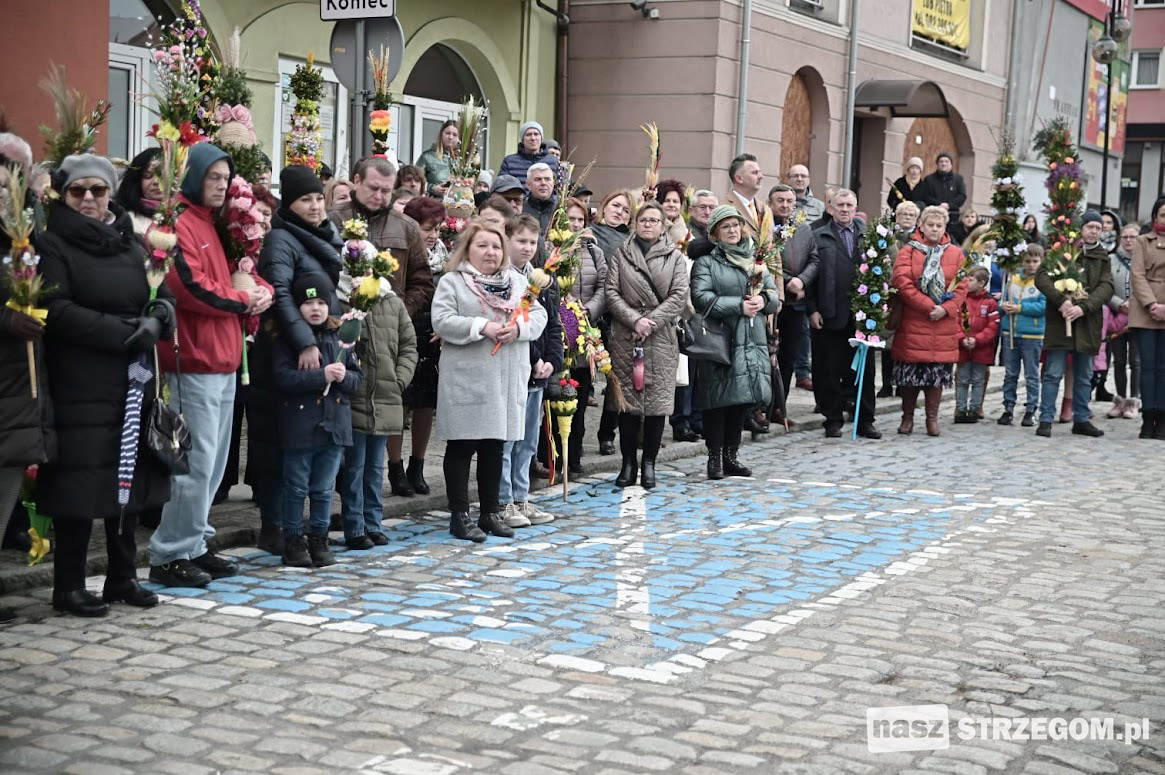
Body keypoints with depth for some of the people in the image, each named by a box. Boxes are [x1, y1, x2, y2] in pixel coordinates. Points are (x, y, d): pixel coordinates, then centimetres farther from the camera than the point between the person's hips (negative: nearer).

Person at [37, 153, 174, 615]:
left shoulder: (132, 243, 16)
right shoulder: (53, 245, -2)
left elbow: (164, 297, 13)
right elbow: (57, 311, -13)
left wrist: (156, 321, -10)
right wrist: (122, 332, -18)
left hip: (133, 383, 5)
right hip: (80, 385, -5)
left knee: (130, 481, 8)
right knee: (80, 486, -4)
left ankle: (122, 577, 19)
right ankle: (69, 586, 6)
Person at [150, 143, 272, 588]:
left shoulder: (213, 224, 19)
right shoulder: (179, 223, -11)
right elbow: (191, 286, -20)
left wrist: (261, 292, -1)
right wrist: (243, 302, -8)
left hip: (223, 359, 10)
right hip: (195, 360, -10)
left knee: (213, 462, 13)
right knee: (197, 461, -9)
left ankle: (193, 545, 21)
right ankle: (171, 555, -2)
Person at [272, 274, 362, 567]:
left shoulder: (339, 337, 9)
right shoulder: (288, 338, -4)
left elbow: (357, 378, 11)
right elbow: (283, 377, -16)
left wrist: (344, 376, -11)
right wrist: (322, 375, -20)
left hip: (334, 426, 4)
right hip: (300, 427, -4)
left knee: (324, 488, 12)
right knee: (297, 488, 5)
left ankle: (319, 539, 22)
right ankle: (293, 541, 14)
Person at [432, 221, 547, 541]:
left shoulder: (517, 280, 15)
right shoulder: (451, 281, -1)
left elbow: (538, 315, 8)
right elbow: (442, 321, -13)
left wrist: (518, 327, -12)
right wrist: (482, 327, -20)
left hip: (508, 379, 5)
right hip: (466, 379, -5)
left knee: (495, 445, 12)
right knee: (462, 447, 0)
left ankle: (491, 511, 22)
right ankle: (459, 515, 7)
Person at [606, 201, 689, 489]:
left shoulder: (675, 257, 9)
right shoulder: (621, 254, 10)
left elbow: (679, 296, -1)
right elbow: (611, 292, 2)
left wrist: (651, 322, -10)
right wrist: (635, 320, -12)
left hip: (661, 338, 0)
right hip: (625, 338, 0)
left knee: (657, 401, 0)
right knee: (627, 400, 1)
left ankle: (649, 464, 9)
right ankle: (628, 463, 9)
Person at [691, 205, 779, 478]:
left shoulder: (754, 260, 18)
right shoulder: (706, 262, 0)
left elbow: (775, 294, 15)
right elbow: (701, 297, -14)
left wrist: (764, 300, -8)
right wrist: (739, 305, -16)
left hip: (752, 340, 5)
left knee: (742, 398, 8)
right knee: (718, 399, -5)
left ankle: (731, 456, 17)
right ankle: (715, 458, 2)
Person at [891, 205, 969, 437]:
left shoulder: (955, 253, 8)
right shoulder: (908, 251, 2)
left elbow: (962, 286, 4)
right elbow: (902, 282, -9)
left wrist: (946, 309, -12)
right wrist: (928, 306, -15)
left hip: (943, 325, 2)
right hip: (912, 324, -2)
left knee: (937, 372, 4)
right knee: (910, 372, 1)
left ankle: (932, 418, 15)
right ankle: (907, 417, 15)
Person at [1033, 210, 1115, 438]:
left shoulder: (1103, 258, 12)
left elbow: (1106, 287, -1)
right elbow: (1041, 277, -9)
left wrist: (1083, 307, -18)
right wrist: (1062, 300, -23)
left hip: (1087, 323, 4)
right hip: (1060, 321, -4)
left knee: (1084, 376, 11)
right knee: (1053, 373, -3)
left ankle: (1081, 419, 19)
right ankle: (1046, 420, 0)